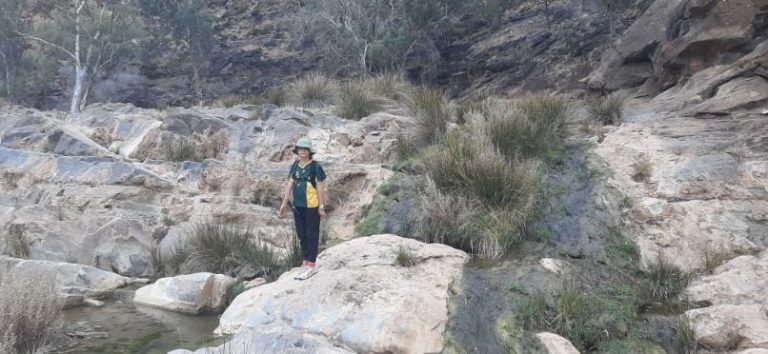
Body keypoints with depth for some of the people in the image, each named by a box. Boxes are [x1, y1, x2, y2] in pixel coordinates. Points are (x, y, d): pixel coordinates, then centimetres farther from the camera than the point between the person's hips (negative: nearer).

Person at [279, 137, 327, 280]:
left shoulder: (315, 166, -8)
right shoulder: (295, 166, 8)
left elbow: (319, 187, -7)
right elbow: (290, 184, 10)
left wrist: (321, 206, -10)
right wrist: (284, 203, 8)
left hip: (311, 206, -6)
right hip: (298, 205, 6)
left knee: (312, 235, 4)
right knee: (301, 235, 13)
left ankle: (311, 265, 11)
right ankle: (305, 263, 25)